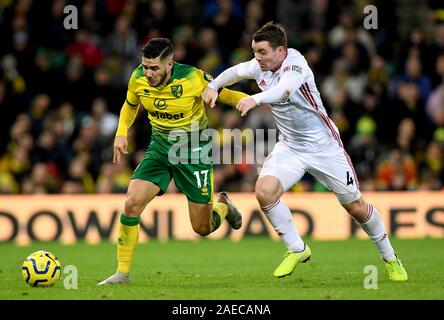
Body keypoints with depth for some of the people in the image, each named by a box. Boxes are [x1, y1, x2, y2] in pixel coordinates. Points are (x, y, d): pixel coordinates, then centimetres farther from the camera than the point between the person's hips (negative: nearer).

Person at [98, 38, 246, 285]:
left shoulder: (193, 79, -22)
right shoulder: (138, 78, -10)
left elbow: (226, 95, -7)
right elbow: (130, 105, 13)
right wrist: (122, 133, -2)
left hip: (194, 148, -3)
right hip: (160, 146, 3)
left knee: (203, 228, 1)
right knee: (132, 203, -19)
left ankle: (222, 205, 39)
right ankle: (123, 272, -8)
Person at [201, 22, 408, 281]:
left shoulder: (296, 63, -25)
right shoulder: (261, 66, -5)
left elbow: (285, 88, -47)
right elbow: (235, 71, 17)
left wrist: (256, 99, -64)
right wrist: (213, 86, 1)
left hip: (324, 145, -5)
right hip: (289, 147, 5)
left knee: (355, 206, 2)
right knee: (264, 191, -20)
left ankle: (390, 258, 25)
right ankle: (297, 250, -2)